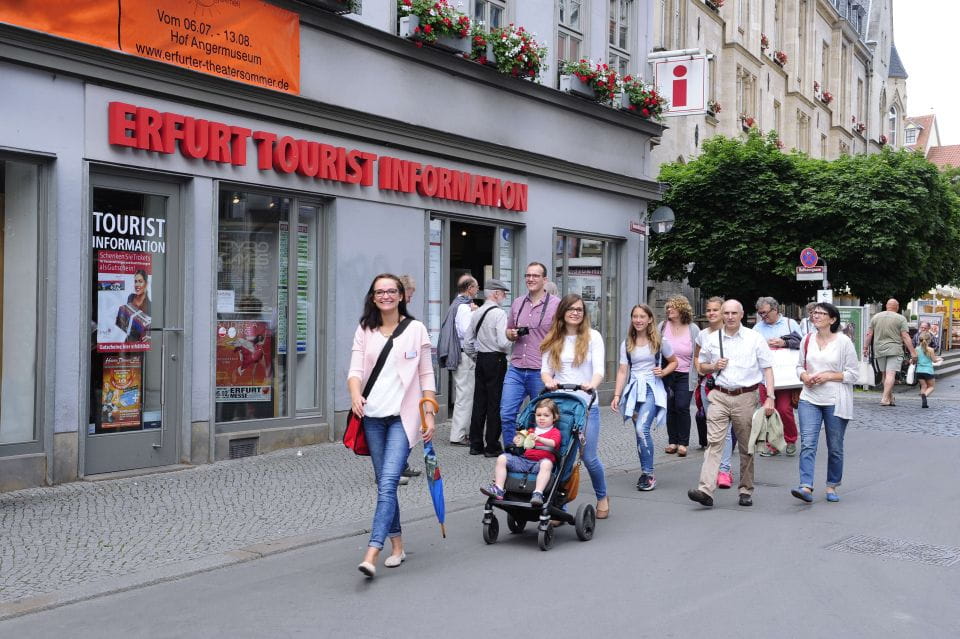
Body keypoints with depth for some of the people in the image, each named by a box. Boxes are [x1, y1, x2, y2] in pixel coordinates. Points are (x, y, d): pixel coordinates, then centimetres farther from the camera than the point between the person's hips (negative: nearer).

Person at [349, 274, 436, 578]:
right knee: (384, 484, 10)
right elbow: (355, 369, -1)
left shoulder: (416, 329, 4)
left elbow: (426, 375, 4)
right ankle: (397, 545, 24)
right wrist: (355, 394, -22)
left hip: (403, 415, -3)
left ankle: (371, 554, -20)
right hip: (373, 416, 4)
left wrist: (429, 414, -1)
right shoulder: (364, 331, 9)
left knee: (388, 483, -15)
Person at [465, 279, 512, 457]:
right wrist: (512, 343, 0)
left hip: (481, 360, 7)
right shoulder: (499, 313, -13)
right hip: (496, 360, -7)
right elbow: (503, 342, -21)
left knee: (479, 402, 11)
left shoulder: (476, 313, 9)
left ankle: (476, 444, 16)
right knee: (495, 404, -1)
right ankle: (492, 446, 2)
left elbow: (468, 342, 12)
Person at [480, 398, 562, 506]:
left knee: (546, 463, -41)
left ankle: (538, 493, -51)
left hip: (540, 463, -6)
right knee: (502, 458, -11)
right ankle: (498, 489, -20)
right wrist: (518, 440, 8)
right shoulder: (531, 431, 29)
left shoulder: (555, 432, 11)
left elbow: (553, 443, -10)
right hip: (524, 460, 6)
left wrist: (539, 439, -29)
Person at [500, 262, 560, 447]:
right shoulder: (517, 303, 13)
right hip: (516, 369, 4)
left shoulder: (555, 304, -3)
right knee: (506, 414, -2)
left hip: (541, 371, -4)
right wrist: (512, 334, 0)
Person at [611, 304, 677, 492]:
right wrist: (617, 396, -2)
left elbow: (674, 362, 15)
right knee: (641, 432, 4)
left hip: (652, 389, -4)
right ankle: (645, 473, 14)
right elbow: (622, 371, 6)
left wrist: (663, 372, -5)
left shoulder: (659, 342, 2)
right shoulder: (626, 344, 9)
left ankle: (648, 473, -13)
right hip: (633, 389, 4)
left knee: (642, 429, -20)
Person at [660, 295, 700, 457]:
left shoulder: (693, 329, -1)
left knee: (682, 407, -7)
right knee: (670, 408, 4)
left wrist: (696, 376, -4)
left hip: (685, 375, -2)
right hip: (666, 374, 2)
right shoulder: (663, 327, 4)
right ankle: (672, 441, 14)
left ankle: (683, 443, 3)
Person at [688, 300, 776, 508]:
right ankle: (705, 490, -20)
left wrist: (770, 397, -7)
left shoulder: (755, 338, 2)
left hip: (746, 397, -1)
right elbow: (702, 365, 21)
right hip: (720, 396, 1)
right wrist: (714, 366, -2)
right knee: (713, 442, -11)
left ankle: (746, 491, 18)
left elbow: (767, 368, 2)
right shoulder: (712, 339, 8)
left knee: (746, 447, 7)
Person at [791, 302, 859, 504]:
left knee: (835, 447, 9)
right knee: (807, 444, -11)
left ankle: (832, 486, 24)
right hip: (810, 399, 2)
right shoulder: (807, 340, 7)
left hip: (835, 402, -2)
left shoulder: (843, 342, -5)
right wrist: (804, 376, -5)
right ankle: (806, 487, -17)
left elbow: (854, 373, -3)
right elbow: (800, 366, 17)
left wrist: (829, 376, -14)